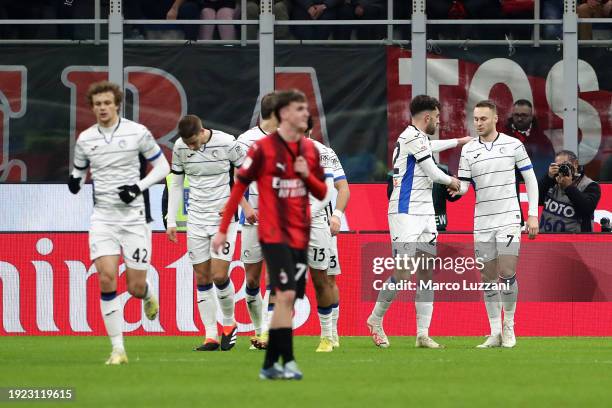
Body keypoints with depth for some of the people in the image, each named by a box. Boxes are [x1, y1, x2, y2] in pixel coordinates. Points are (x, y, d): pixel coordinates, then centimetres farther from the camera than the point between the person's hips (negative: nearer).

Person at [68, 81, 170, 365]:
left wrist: (139, 186, -12)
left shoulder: (137, 132, -4)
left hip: (134, 216, -2)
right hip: (102, 216, 2)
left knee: (135, 286, -1)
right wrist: (75, 181, -6)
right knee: (106, 278, -16)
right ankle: (118, 349, -10)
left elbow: (162, 166, 3)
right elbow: (79, 170, 18)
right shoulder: (85, 139, 5)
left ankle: (148, 297, 40)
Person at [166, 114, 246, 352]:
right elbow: (176, 184, 10)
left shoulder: (227, 143, -12)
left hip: (223, 217, -4)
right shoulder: (180, 148, -1)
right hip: (196, 219, 4)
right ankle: (210, 336, 5)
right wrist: (171, 221, 6)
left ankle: (229, 324, 14)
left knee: (219, 276, -10)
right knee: (202, 278, 2)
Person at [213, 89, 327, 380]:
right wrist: (223, 230, -3)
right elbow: (239, 187, -3)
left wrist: (307, 175, -8)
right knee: (286, 294, -17)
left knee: (287, 300, 5)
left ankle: (269, 364, 12)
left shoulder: (310, 149, 9)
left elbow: (321, 193, 14)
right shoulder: (263, 148, -7)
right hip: (274, 234, -6)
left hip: (300, 236, 6)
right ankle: (288, 362, -16)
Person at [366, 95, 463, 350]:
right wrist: (451, 181, 9)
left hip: (425, 214, 10)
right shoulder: (413, 136, -12)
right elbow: (433, 173, -10)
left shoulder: (418, 137, 17)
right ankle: (375, 320, 8)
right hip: (406, 213, -10)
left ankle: (423, 334, -1)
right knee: (403, 274, -11)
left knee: (426, 274, 2)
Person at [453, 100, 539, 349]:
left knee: (507, 274, -10)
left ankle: (509, 327, 6)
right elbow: (463, 185, 3)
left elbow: (530, 179, 5)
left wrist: (533, 215, -1)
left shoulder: (513, 145, 0)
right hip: (482, 223, 3)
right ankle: (495, 333, 8)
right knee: (489, 278, 3)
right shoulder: (468, 150, 6)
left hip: (508, 219, -3)